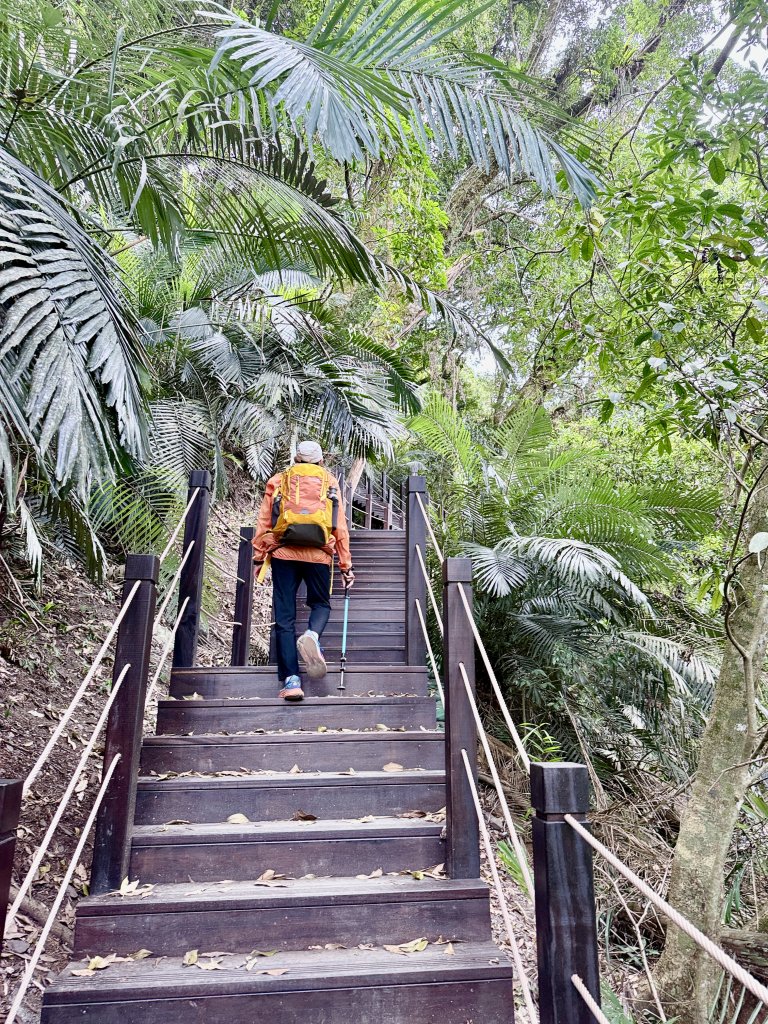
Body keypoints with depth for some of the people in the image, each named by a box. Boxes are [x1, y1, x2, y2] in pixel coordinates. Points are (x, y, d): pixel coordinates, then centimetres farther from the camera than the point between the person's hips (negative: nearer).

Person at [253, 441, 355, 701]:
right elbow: (341, 528, 12)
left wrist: (258, 557, 12)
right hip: (319, 554, 0)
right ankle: (312, 635, -15)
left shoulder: (278, 481, 18)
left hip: (283, 553, 0)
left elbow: (264, 522, 10)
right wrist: (346, 565, 15)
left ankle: (291, 680, -4)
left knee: (284, 617, 3)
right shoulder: (331, 483, 17)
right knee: (321, 603, 19)